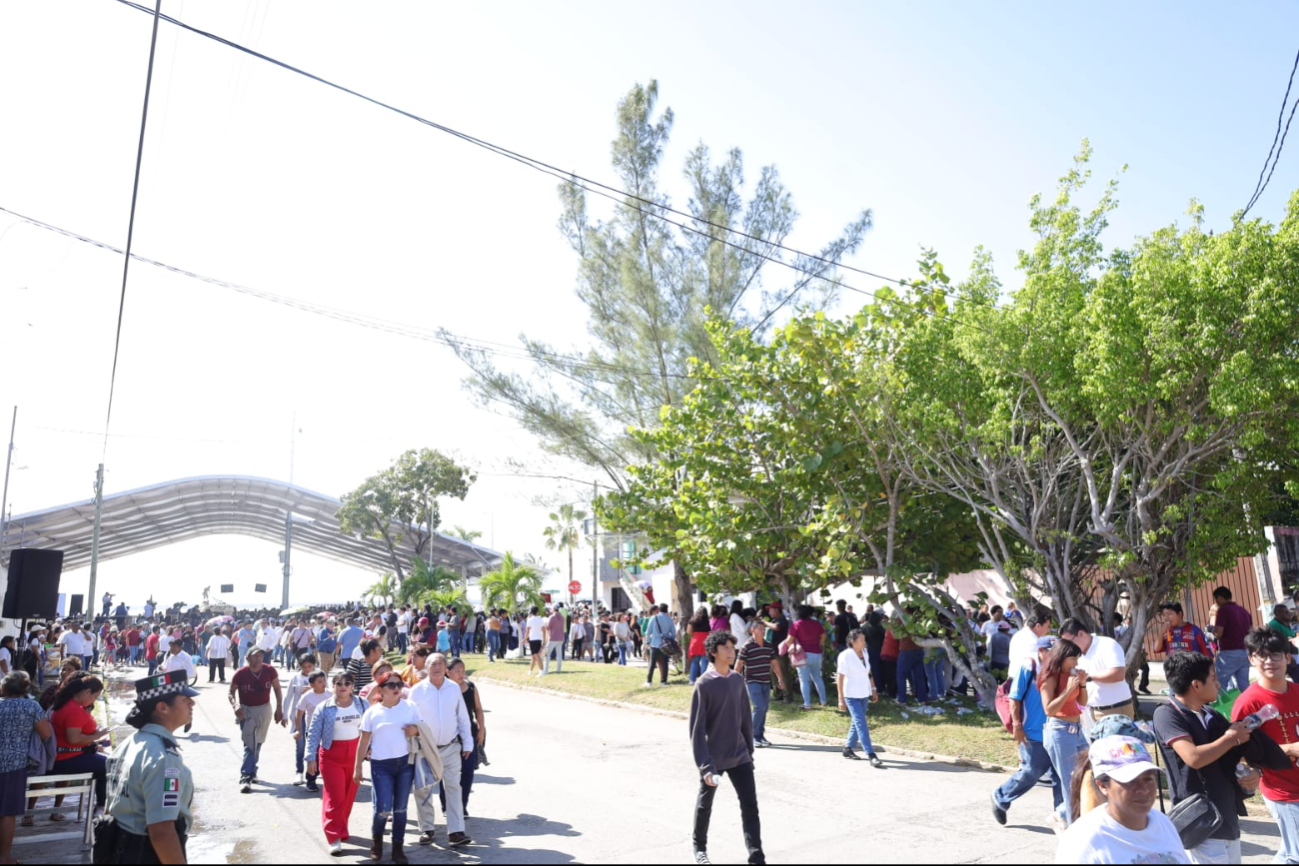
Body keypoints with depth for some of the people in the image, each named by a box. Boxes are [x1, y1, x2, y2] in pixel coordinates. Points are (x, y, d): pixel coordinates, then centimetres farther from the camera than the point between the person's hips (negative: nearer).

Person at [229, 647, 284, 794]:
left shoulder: (270, 671, -10)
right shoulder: (240, 674, -16)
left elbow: (277, 689, 3)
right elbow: (231, 692, -3)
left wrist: (279, 708, 0)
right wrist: (234, 706, -22)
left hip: (264, 710, 3)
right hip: (246, 711, -3)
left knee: (258, 743, 16)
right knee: (249, 745, -11)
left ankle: (251, 772, 34)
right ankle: (245, 777, -10)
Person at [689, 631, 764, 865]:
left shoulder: (738, 680, 1)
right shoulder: (704, 684, -17)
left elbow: (745, 718, 10)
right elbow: (697, 728, -18)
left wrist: (749, 750, 12)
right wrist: (705, 765, -22)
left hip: (739, 756, 4)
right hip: (713, 758, -4)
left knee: (750, 804, -2)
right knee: (705, 805, 15)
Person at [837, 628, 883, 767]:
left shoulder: (865, 653, 4)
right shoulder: (845, 656, -16)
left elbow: (869, 673, 14)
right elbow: (840, 678, -14)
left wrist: (873, 690, 12)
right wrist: (841, 699, -15)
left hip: (864, 694, 7)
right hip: (851, 696, -7)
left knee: (857, 723, 14)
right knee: (861, 725, -9)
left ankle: (848, 748, 28)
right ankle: (871, 755, -10)